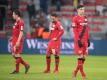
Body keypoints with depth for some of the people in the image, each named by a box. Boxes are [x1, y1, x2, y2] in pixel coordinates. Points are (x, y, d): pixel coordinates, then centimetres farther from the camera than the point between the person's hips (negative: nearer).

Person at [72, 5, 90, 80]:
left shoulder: (85, 18, 14)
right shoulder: (75, 18, -7)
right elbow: (75, 30, -12)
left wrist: (88, 39, 14)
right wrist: (78, 40, -18)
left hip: (85, 40, 7)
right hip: (79, 40, -7)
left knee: (84, 56, 6)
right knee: (80, 56, -7)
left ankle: (76, 72, 18)